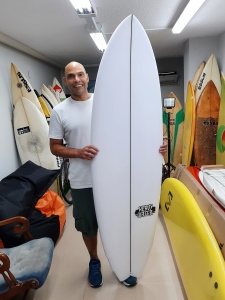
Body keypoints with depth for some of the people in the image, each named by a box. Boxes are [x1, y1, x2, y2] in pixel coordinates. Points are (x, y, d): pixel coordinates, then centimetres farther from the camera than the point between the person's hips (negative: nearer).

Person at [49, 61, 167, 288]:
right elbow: (55, 147, 0)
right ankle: (94, 262, 46)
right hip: (82, 182, 0)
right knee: (88, 227, 17)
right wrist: (79, 152, -19)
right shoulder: (59, 111, -3)